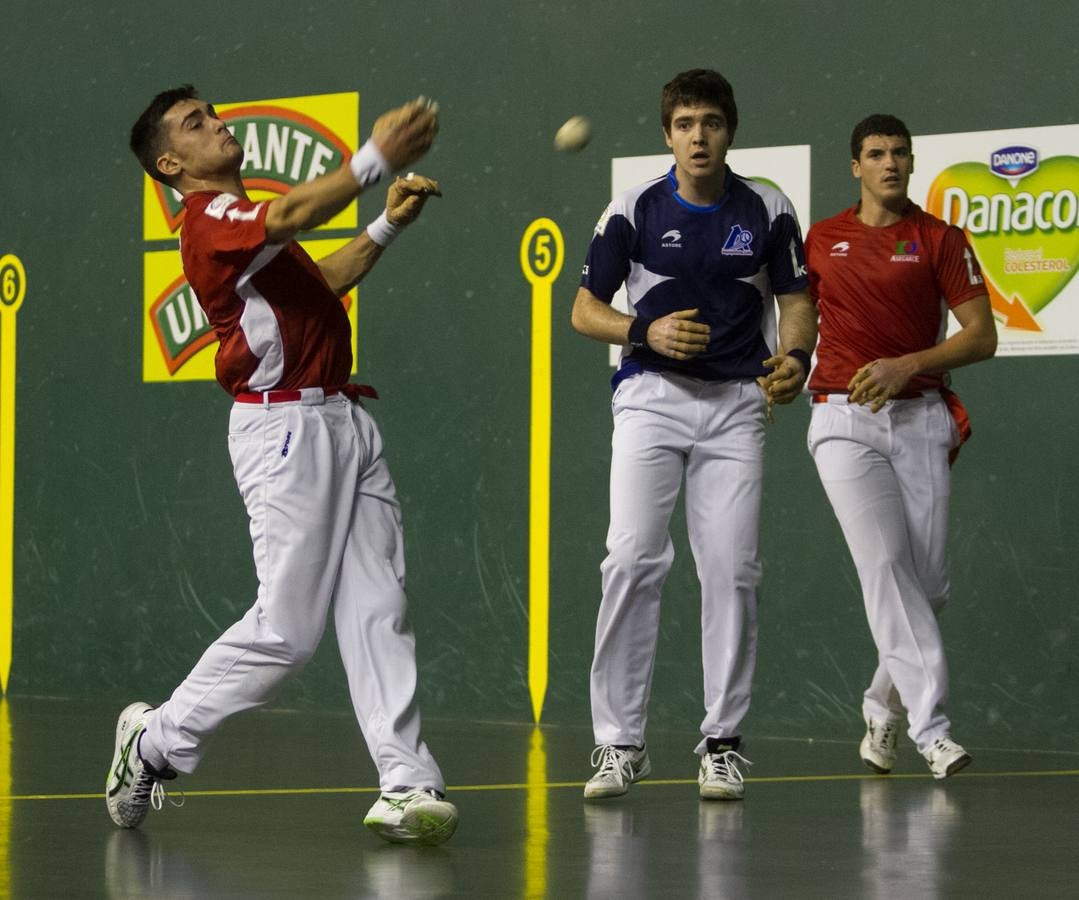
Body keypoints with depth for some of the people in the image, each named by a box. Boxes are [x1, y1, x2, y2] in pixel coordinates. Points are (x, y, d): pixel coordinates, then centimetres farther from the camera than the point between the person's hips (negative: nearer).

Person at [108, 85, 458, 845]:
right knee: (287, 629, -7)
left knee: (379, 611, -1)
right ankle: (156, 743, 10)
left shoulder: (242, 218, 23)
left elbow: (316, 285, 33)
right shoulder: (210, 218, -9)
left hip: (343, 423, 9)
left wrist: (387, 226, 24)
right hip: (286, 430, -9)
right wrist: (376, 160, -38)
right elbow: (293, 215, -30)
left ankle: (407, 785, -6)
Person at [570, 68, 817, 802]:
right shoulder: (635, 211, 2)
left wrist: (796, 356, -12)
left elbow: (796, 300, 10)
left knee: (733, 569, -4)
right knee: (633, 560, -12)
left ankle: (723, 742, 6)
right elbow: (586, 309, 7)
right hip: (651, 397, -1)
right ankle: (621, 741, -5)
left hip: (736, 402, 1)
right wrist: (647, 333, -12)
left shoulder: (768, 212, 4)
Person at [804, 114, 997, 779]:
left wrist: (908, 365, -14)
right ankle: (931, 728, -20)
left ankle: (884, 706, 25)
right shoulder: (822, 240, 11)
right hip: (844, 420, 0)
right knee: (885, 563, -17)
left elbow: (983, 336, -2)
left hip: (918, 418, 0)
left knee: (927, 580, -1)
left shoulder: (940, 240, 4)